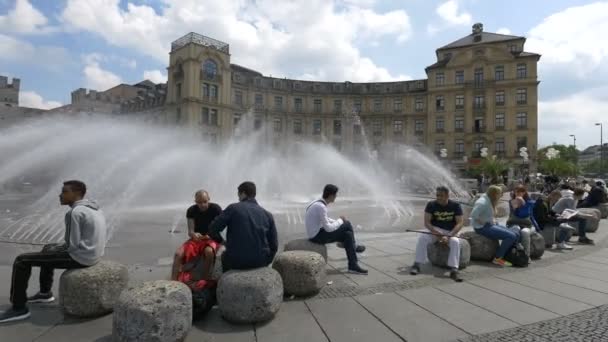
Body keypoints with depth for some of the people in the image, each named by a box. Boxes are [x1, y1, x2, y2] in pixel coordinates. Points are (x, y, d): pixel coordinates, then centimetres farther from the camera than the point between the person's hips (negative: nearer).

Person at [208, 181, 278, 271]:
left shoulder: (233, 208, -4)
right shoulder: (267, 214, 3)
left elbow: (212, 230, -7)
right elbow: (274, 245, 4)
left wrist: (222, 241, 13)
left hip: (236, 261, -2)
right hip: (260, 262, 2)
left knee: (224, 256, 32)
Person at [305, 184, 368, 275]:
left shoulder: (319, 203, 6)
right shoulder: (321, 207, -24)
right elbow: (328, 228, -22)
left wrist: (338, 222, 8)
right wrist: (340, 221, -6)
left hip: (316, 233, 9)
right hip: (317, 236, -9)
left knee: (347, 234, 5)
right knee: (347, 225, -9)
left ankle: (353, 266, 11)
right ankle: (354, 246, 13)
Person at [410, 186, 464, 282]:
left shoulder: (455, 205, -7)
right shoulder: (431, 205, -7)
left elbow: (460, 223, -12)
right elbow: (427, 222, -9)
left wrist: (448, 236, -25)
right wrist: (437, 234, -25)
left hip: (451, 232, -1)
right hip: (435, 230, 1)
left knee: (455, 242, -33)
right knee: (422, 237, -27)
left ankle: (454, 270, -33)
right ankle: (417, 265, -21)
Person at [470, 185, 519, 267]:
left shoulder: (490, 202, 12)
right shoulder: (483, 202, -19)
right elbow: (473, 215, -29)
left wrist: (493, 220, 9)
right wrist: (484, 223, -21)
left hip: (490, 225, 10)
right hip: (482, 227, -10)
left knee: (516, 235, 3)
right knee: (510, 236, -19)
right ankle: (498, 259, -9)